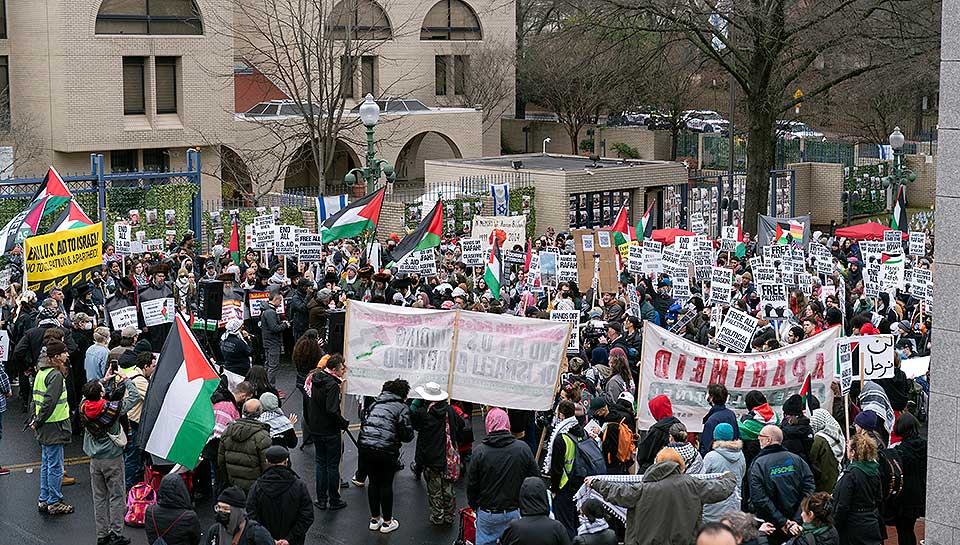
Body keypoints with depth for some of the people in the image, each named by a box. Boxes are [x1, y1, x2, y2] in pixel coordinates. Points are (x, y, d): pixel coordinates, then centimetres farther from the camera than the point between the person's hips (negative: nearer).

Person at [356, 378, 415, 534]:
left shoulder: (375, 404, 17)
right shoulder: (401, 408, -1)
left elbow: (364, 424, 15)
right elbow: (407, 435, -5)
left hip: (365, 447, 5)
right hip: (386, 450, -5)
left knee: (373, 482, 18)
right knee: (386, 485, 10)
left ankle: (374, 519, 29)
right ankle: (387, 522, 20)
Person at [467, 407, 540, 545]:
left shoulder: (479, 451, -12)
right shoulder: (523, 448, -8)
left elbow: (471, 484, -4)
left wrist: (474, 506, 12)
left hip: (487, 512, -1)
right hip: (515, 512, 2)